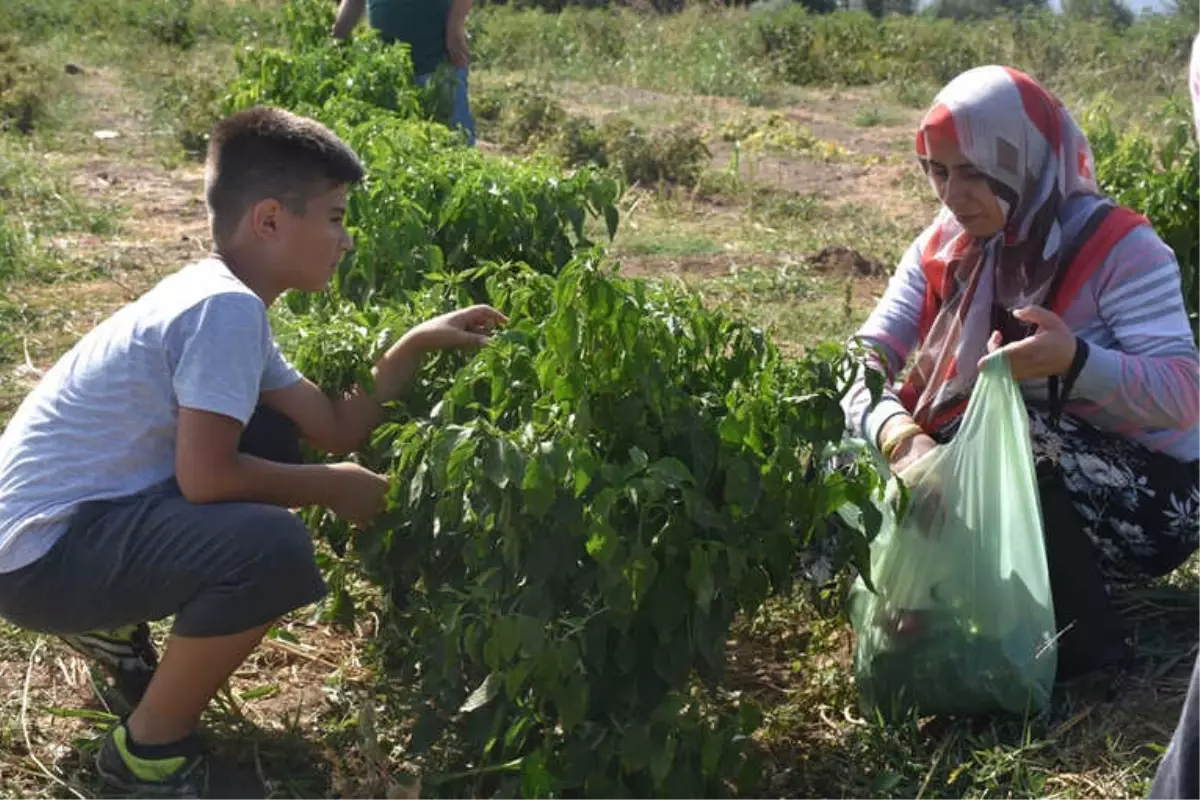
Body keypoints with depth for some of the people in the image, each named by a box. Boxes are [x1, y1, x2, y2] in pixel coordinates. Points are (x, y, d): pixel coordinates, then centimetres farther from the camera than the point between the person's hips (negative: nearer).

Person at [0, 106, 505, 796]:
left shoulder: (220, 298, 10)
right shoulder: (226, 307, -21)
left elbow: (335, 429, 10)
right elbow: (206, 477, -26)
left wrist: (418, 345, 4)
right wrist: (331, 488, -13)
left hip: (83, 512, 10)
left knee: (274, 439, 17)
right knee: (274, 548, -29)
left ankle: (114, 624, 22)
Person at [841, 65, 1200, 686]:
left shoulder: (1117, 246, -17)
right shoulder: (942, 249, -2)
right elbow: (864, 364, -12)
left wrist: (1076, 362, -44)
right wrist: (901, 437, -34)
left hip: (1146, 496, -5)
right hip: (1020, 491, 6)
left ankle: (1084, 643, -14)